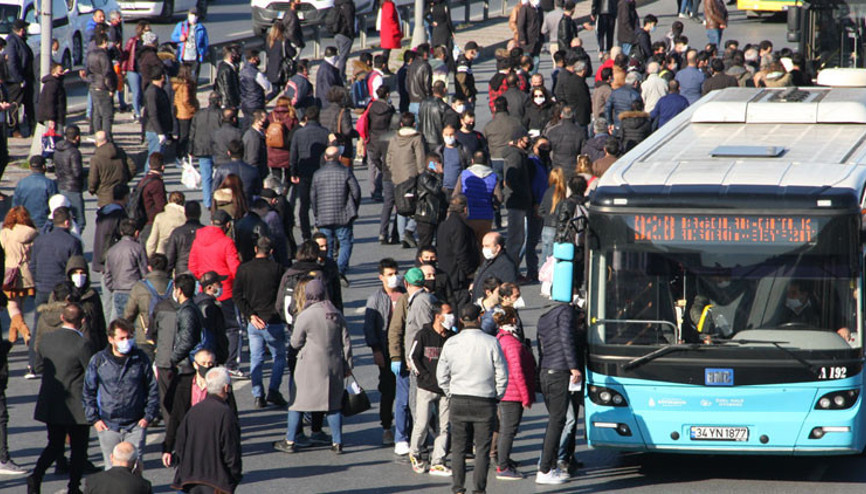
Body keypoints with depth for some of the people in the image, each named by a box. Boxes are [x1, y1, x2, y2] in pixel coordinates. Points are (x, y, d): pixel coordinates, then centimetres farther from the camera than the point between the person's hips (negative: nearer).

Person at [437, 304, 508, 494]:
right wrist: (497, 396, 8)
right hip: (485, 402, -2)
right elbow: (502, 374, -6)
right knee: (482, 449, 5)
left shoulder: (451, 343, -2)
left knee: (458, 449, 9)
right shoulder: (491, 342, -9)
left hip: (458, 401, 2)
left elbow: (442, 376, 3)